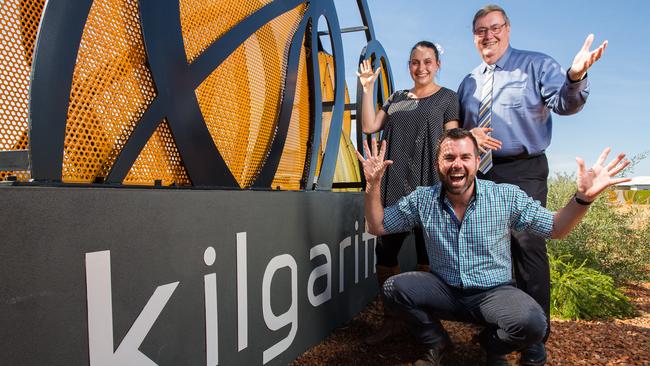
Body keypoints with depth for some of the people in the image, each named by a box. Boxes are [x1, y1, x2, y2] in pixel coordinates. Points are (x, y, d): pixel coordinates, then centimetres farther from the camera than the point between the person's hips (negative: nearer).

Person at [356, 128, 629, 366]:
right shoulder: (422, 200, -7)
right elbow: (377, 227, -4)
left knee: (532, 322, -31)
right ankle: (437, 343, 9)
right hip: (445, 291, 1)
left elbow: (555, 229, -1)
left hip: (494, 292, -1)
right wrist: (373, 185, -18)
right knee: (393, 288, -23)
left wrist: (583, 197, -20)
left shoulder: (507, 197, -10)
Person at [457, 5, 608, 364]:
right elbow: (460, 130, 20)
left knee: (527, 246, -7)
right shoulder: (468, 83, 17)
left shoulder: (536, 64, 4)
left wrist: (575, 77, -32)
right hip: (481, 174, 5)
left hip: (523, 171, -4)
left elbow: (564, 102, -11)